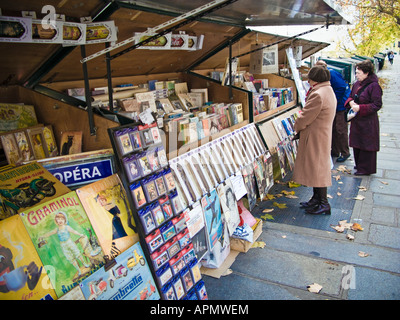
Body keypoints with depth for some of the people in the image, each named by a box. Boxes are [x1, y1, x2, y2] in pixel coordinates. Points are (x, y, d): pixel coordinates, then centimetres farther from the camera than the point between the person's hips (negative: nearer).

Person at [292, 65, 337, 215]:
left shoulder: (318, 95, -22)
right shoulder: (329, 91, 13)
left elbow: (305, 118, -18)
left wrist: (297, 127, 2)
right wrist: (301, 126, 11)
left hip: (315, 137, -10)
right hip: (323, 134, 10)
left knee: (317, 169, -3)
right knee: (317, 169, 16)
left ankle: (323, 204, 5)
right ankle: (316, 198, 27)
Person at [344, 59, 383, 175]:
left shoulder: (374, 86, -16)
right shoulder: (356, 84, 7)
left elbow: (377, 105, -17)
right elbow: (350, 96, 20)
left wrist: (360, 108, -22)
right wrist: (351, 102, -4)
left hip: (368, 122, -8)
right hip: (356, 120, 8)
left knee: (366, 145, 1)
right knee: (356, 144, 16)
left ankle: (365, 168, 12)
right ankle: (359, 164, 31)